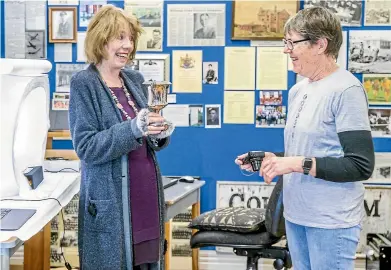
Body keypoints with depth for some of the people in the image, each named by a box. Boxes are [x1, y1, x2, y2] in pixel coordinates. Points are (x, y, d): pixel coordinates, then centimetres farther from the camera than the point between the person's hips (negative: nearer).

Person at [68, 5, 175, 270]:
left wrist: (160, 134, -5)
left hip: (148, 193, 6)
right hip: (111, 202, -6)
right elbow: (86, 148, -14)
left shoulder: (135, 79, 11)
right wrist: (133, 130, -25)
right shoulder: (84, 83, -7)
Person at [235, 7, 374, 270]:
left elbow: (361, 166, -19)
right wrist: (272, 158, 4)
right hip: (295, 215, 8)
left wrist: (299, 165, -22)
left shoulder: (346, 90, -16)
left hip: (331, 220, -8)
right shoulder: (297, 91, 11)